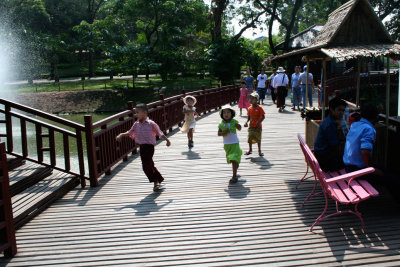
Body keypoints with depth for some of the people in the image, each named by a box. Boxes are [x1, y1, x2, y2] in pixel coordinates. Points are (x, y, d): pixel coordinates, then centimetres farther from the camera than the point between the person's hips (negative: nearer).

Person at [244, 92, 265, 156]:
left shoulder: (259, 108, -13)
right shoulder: (250, 108, 0)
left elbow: (263, 117, -13)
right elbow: (249, 117, 8)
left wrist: (259, 123, -26)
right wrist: (246, 122, -10)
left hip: (258, 127, -3)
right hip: (251, 126, 3)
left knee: (258, 139, 7)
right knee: (250, 138, -2)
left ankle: (259, 151, 24)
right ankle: (250, 149, 19)